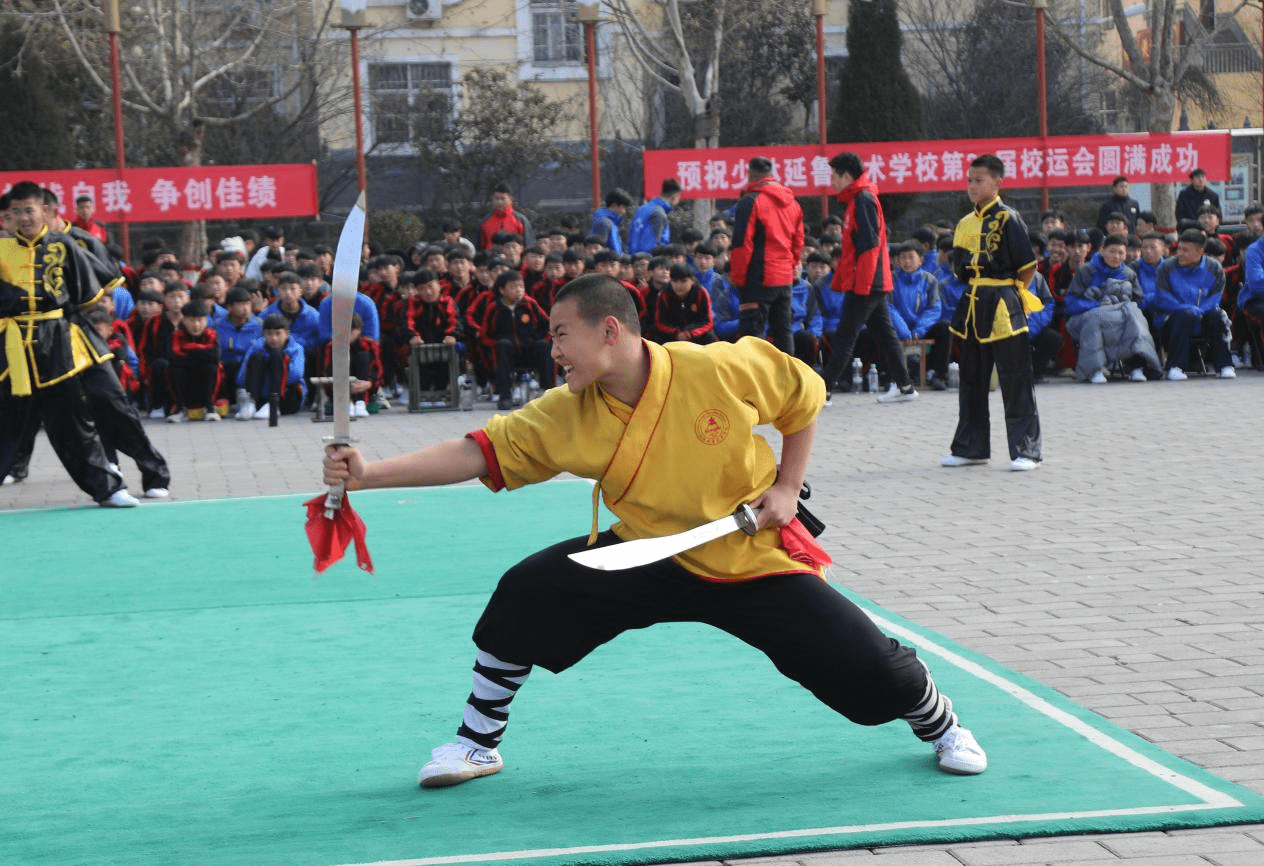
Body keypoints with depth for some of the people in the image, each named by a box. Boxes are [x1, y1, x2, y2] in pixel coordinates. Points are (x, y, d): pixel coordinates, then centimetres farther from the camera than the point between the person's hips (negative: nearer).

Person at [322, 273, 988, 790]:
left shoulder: (721, 369, -22)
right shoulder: (567, 416, -15)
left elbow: (805, 397, -5)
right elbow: (479, 453, -18)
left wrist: (787, 488, -8)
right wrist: (368, 474, -27)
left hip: (754, 560, -2)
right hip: (648, 558, 3)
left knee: (866, 666, -8)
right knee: (528, 592, -14)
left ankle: (941, 727, 29)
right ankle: (478, 743, 6)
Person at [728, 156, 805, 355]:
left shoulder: (750, 202, -11)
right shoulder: (792, 202, 13)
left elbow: (742, 243, -13)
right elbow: (798, 241, 18)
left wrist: (737, 276, -5)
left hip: (759, 279, -7)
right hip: (785, 278, 7)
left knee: (751, 331, -5)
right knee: (782, 331, 13)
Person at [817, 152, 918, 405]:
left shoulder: (863, 200, -13)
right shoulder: (858, 199, 17)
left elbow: (869, 244, -20)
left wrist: (861, 284, -21)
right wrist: (840, 279, 23)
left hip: (865, 283, -10)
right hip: (877, 283, 10)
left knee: (844, 336, -8)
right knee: (883, 334, 12)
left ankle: (823, 390, -8)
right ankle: (904, 386, 14)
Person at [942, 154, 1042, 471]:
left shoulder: (1007, 218, -9)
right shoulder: (965, 224, 12)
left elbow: (1028, 267, -9)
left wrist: (1010, 291, -5)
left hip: (1003, 308, -7)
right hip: (973, 308, 7)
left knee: (1015, 382, -4)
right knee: (972, 380, 13)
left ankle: (1026, 450, -1)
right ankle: (970, 447, 23)